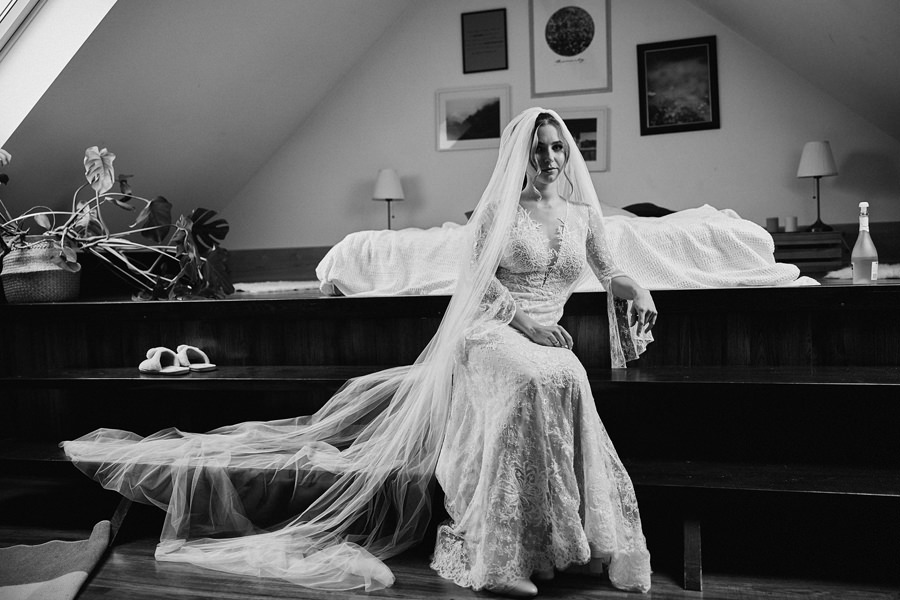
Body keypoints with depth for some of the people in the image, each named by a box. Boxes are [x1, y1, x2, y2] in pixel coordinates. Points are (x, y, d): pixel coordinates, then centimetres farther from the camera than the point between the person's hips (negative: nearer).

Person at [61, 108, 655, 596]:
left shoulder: (584, 213, 18)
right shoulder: (499, 208, 6)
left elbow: (608, 272, 24)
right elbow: (477, 278, -2)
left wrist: (635, 288, 2)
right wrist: (520, 317, -15)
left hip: (545, 334, 4)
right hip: (488, 327, -4)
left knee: (565, 377, -35)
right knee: (533, 379, -39)